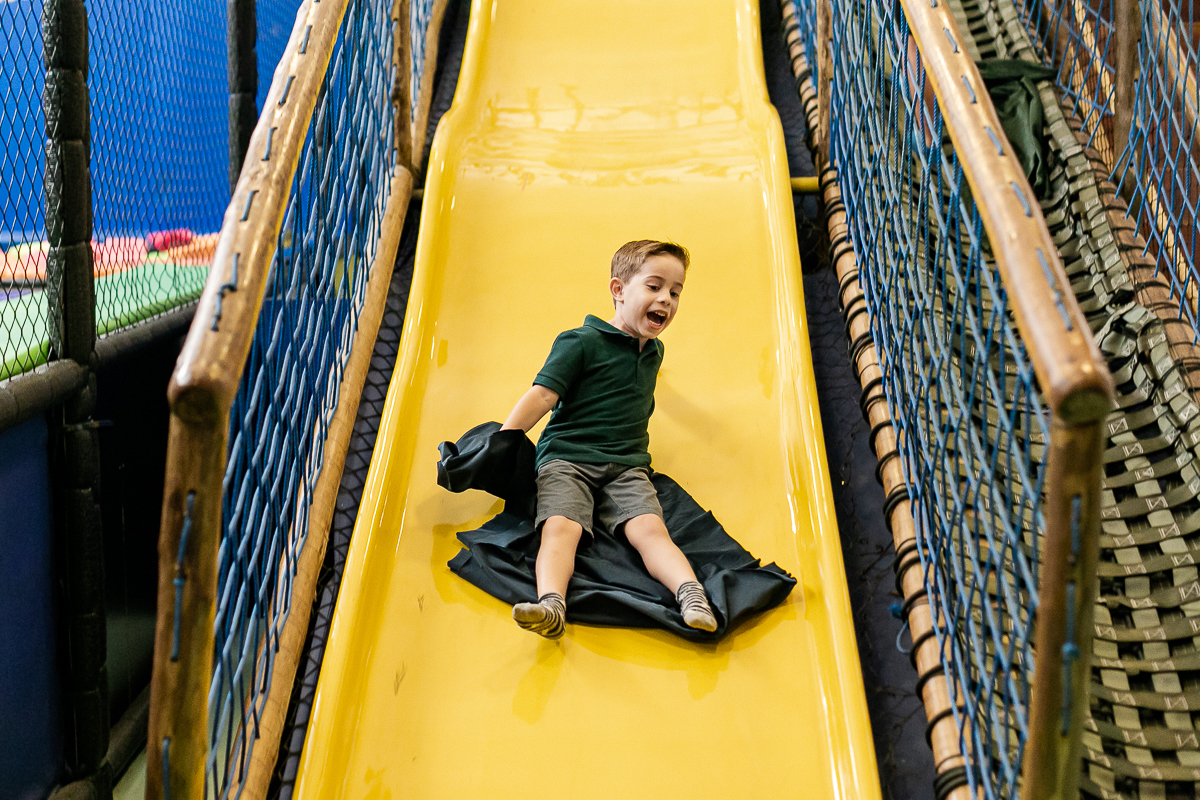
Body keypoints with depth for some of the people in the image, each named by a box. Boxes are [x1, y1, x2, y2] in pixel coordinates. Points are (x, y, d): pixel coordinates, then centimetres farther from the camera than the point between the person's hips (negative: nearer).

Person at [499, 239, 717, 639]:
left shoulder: (654, 351, 22)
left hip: (627, 467, 4)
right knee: (560, 526, -30)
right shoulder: (582, 342, 1)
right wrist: (498, 445, -15)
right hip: (566, 458, -4)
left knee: (649, 528, -22)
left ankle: (692, 596, -42)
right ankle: (551, 605, -50)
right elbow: (542, 396, -8)